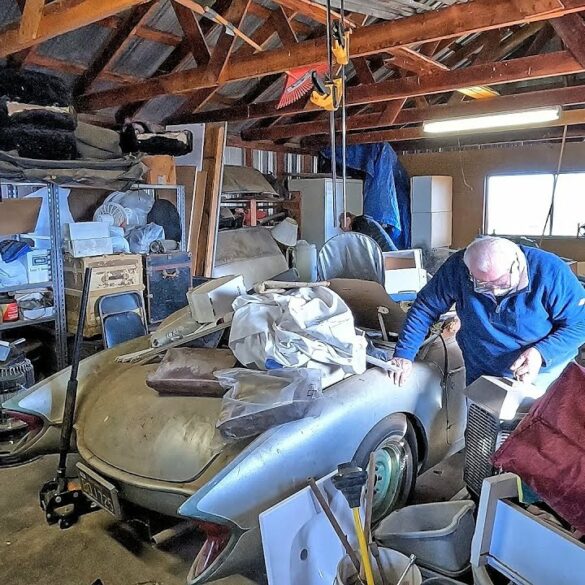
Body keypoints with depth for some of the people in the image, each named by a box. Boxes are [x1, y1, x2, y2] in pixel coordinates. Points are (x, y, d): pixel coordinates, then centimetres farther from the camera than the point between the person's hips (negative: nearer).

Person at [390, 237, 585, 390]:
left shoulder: (549, 272, -25)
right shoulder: (458, 267, -21)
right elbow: (425, 307, -11)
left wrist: (542, 353, -31)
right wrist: (404, 353, -15)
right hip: (481, 375, 2)